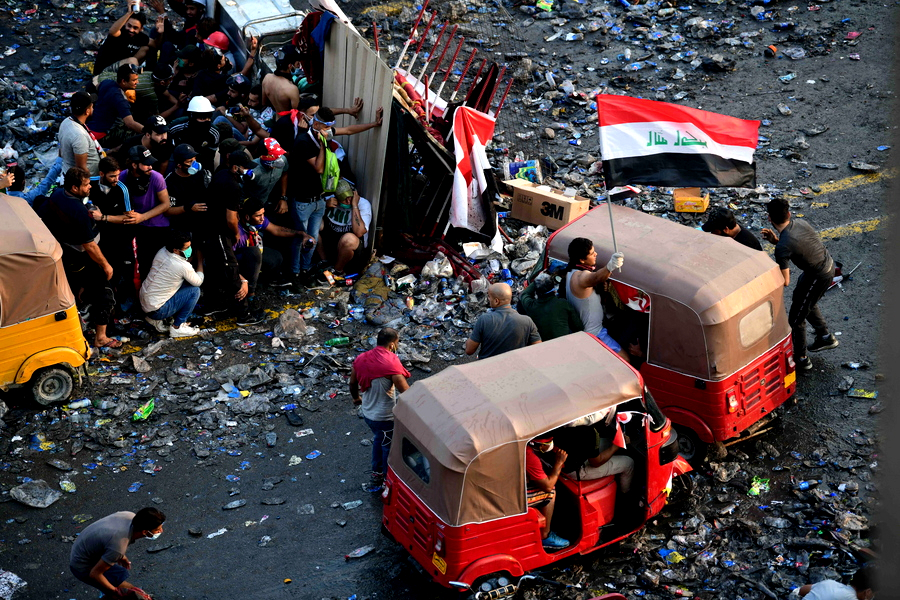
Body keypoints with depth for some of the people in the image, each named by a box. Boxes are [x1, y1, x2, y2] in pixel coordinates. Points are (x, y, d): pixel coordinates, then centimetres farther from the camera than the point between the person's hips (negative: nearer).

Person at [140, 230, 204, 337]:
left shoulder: (162, 251, -3)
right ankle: (177, 327, 2)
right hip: (157, 311, -8)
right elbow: (198, 282, -3)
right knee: (194, 291, -6)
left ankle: (155, 319, 20)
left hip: (143, 302, 8)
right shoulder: (183, 267, -24)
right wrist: (200, 259, 7)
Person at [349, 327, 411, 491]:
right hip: (385, 417, -7)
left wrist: (356, 398, 29)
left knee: (379, 439, 31)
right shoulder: (391, 364, -27)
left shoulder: (361, 359, -6)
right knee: (389, 448, 14)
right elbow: (406, 392, -27)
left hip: (367, 413, 7)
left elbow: (353, 382, 10)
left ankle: (376, 475, 44)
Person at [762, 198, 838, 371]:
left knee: (796, 318, 10)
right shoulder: (800, 223, -6)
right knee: (808, 303, 33)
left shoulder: (782, 248, -29)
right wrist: (776, 240, 4)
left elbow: (785, 282, -25)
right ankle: (825, 337, 45)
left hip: (817, 277, -8)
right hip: (829, 265, 8)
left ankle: (801, 359, 27)